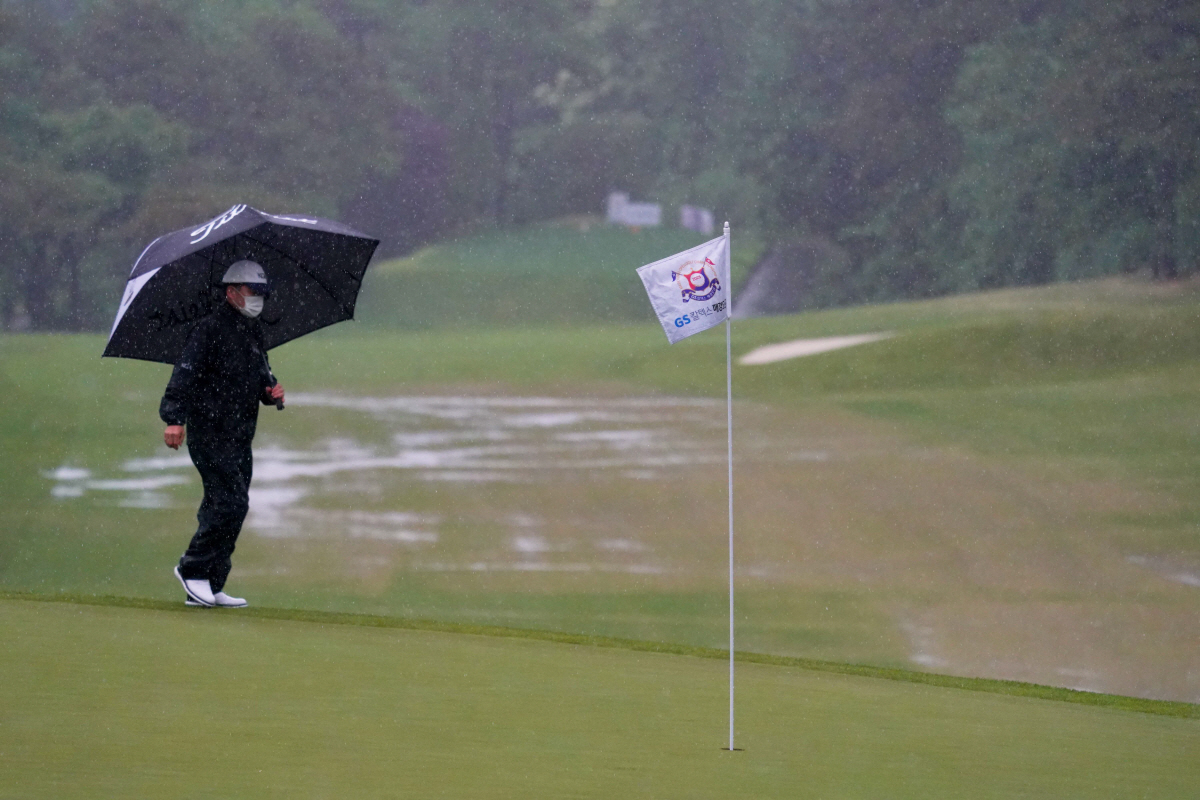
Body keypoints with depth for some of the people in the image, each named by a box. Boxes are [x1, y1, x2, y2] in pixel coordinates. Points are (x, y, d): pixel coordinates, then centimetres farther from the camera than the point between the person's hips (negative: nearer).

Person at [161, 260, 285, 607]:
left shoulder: (254, 331, 17)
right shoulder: (210, 328, -9)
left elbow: (261, 375, 28)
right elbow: (186, 373, -16)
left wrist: (271, 391, 5)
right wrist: (175, 418, -26)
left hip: (240, 437, 8)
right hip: (210, 435, -8)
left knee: (224, 508, 7)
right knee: (232, 503, -16)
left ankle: (209, 589, 11)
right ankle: (193, 568, -4)